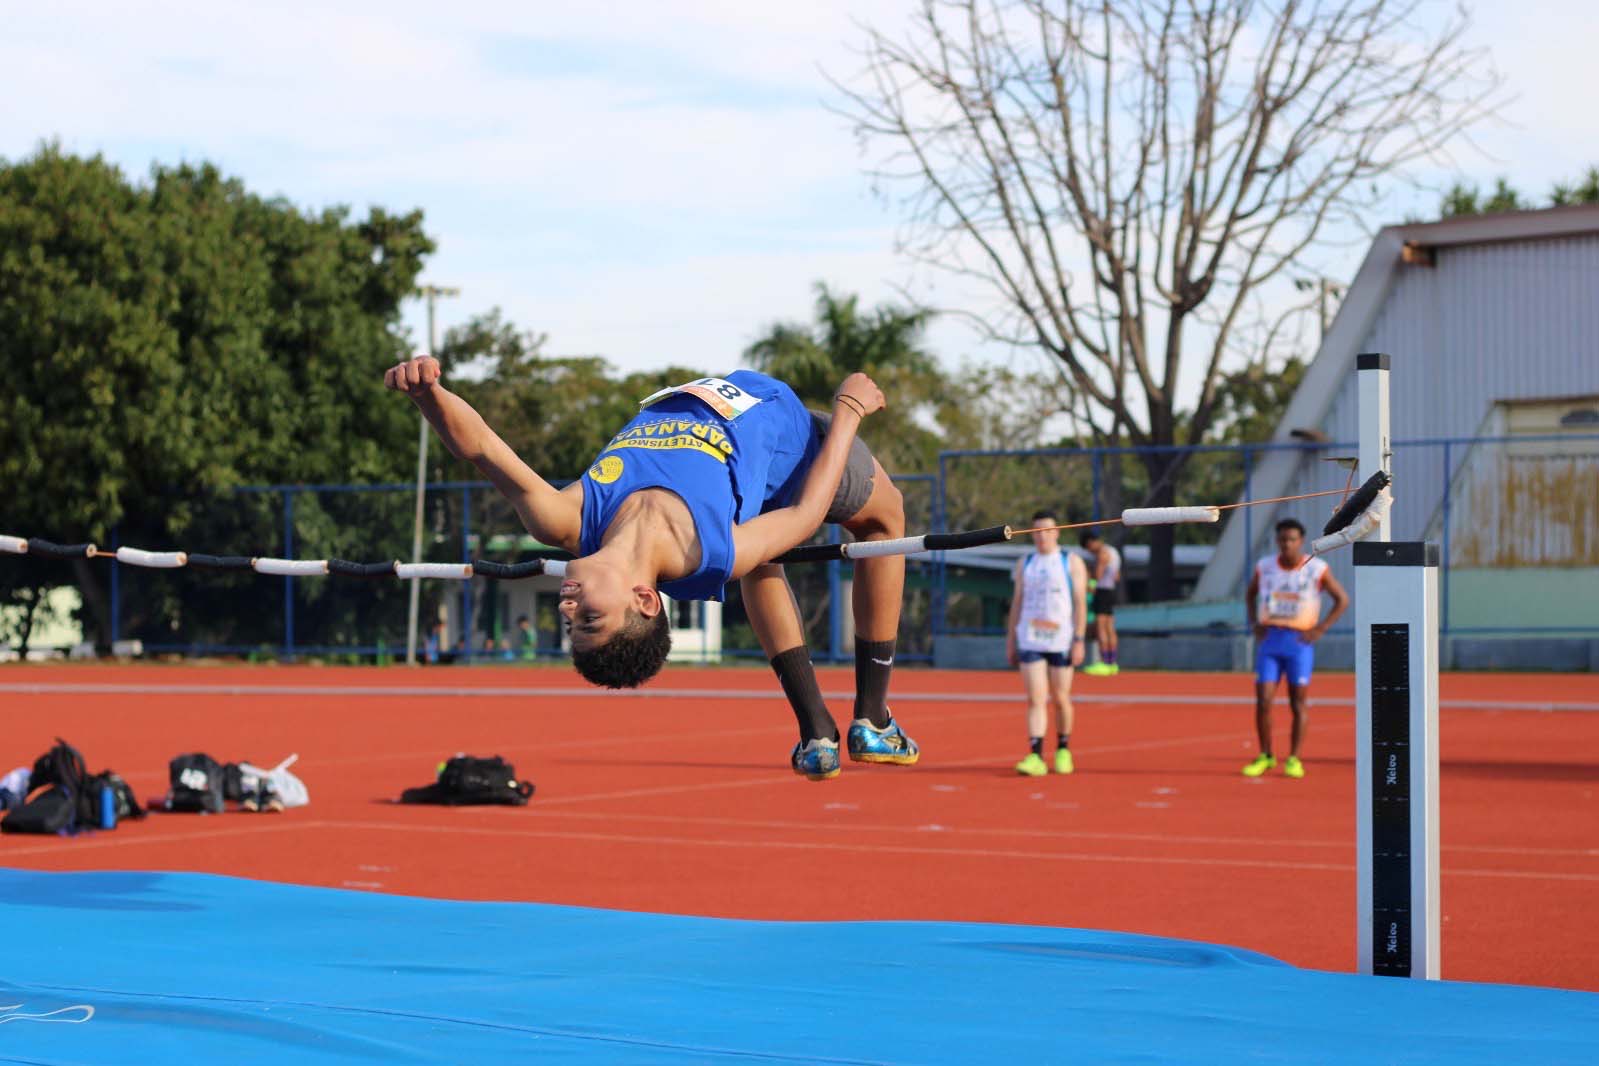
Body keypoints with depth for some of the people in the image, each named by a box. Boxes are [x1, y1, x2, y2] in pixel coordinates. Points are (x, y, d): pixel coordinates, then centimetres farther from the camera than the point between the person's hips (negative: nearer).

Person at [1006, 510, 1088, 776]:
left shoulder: (1072, 562, 3)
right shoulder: (1024, 564, 12)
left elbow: (1080, 603, -2)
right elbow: (1016, 604, 14)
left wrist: (1079, 640, -9)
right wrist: (1010, 642, 10)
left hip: (1061, 641, -2)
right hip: (1030, 641, 2)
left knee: (1060, 699, 5)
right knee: (1035, 699, -8)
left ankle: (1063, 750, 24)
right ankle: (1035, 757, -14)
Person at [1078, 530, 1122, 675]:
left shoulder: (1102, 553, -12)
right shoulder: (1113, 552, 18)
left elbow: (1097, 576, -16)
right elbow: (1117, 577, 24)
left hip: (1102, 592, -10)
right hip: (1111, 591, 10)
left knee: (1100, 628, -11)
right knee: (1109, 629, 10)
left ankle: (1104, 663, -16)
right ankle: (1112, 663, 10)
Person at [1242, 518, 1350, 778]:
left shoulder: (1317, 569, -5)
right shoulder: (1264, 567, 4)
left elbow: (1342, 600, 3)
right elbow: (1251, 594, 23)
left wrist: (1320, 629, -5)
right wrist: (1254, 624, 9)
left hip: (1299, 641, -2)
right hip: (1269, 641, 2)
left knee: (1298, 704, 0)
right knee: (1263, 702, -4)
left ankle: (1294, 759, 9)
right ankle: (1265, 756, 9)